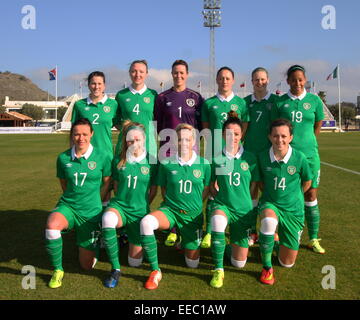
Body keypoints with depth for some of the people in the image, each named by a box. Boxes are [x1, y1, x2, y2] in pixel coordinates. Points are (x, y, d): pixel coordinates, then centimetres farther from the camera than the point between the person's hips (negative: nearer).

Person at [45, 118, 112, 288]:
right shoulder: (63, 158, -3)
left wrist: (93, 202, 6)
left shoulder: (102, 158, -9)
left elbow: (107, 183, 4)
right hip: (67, 206, 1)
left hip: (91, 212, -1)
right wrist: (74, 197, 10)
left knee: (86, 265, 5)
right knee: (52, 225, -37)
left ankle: (95, 241, 41)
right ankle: (58, 270, -11)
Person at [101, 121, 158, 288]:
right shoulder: (118, 160, -2)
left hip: (140, 211, 0)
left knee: (135, 261, 4)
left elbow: (153, 190, 5)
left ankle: (131, 238, 40)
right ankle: (115, 269, -21)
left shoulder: (151, 162, -5)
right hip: (119, 205, 0)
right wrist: (124, 201, 9)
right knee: (108, 219, -40)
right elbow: (116, 185, 11)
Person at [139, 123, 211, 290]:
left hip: (193, 214, 1)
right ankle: (155, 271, -18)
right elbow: (163, 189, 7)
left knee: (192, 263, 7)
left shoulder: (204, 164, -4)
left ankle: (185, 241, 42)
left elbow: (206, 190, 8)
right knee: (146, 222, -36)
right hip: (170, 210, -1)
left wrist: (193, 204, 4)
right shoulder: (166, 163, -6)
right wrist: (174, 202, 0)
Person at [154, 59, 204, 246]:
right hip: (169, 147, 0)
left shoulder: (195, 97, 10)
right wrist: (165, 138, 2)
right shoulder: (163, 97, 9)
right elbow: (157, 123, 11)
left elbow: (201, 123, 11)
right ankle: (172, 230, 9)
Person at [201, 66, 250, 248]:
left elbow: (245, 128, 8)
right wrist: (217, 144, -3)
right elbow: (206, 129, 10)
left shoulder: (240, 102, 11)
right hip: (214, 152, 0)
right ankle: (209, 232, 7)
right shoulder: (209, 103, 11)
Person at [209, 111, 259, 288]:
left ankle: (233, 239, 39)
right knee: (217, 222, -41)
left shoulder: (250, 158, -1)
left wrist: (243, 200, 0)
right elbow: (211, 185, 9)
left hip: (244, 209, 1)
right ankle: (218, 270, -21)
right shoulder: (216, 158, -2)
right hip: (222, 205, -1)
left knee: (239, 263, 5)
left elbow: (254, 186, 6)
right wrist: (220, 198, -5)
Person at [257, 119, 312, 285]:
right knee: (268, 222, -40)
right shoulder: (262, 157, -11)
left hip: (293, 209, 1)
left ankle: (277, 239, 40)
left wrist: (292, 196, 11)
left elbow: (307, 182, 5)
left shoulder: (299, 158, -14)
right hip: (269, 204, 0)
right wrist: (269, 194, 2)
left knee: (287, 263, 6)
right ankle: (267, 268, -16)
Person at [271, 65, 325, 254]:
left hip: (309, 154, 1)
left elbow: (317, 127, 13)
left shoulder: (314, 100, 4)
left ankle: (313, 239, 18)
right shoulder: (280, 102, 1)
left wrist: (305, 143, 13)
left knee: (311, 195, 6)